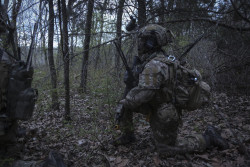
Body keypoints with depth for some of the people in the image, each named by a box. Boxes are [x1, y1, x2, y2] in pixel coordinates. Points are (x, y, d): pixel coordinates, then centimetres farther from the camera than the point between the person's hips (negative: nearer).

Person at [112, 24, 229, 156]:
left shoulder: (152, 66, -28)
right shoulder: (165, 60, 1)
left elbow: (142, 94, -33)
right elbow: (185, 73, 9)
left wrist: (125, 103, -20)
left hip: (163, 114, -9)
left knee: (166, 147, 9)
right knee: (125, 103, 5)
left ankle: (208, 138, 11)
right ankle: (127, 135, 19)